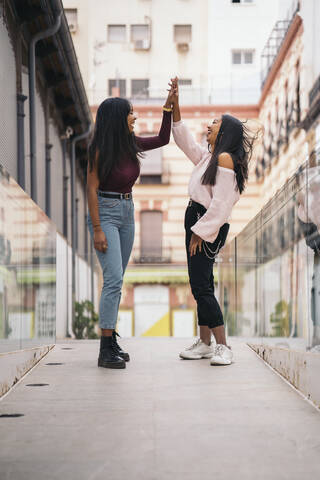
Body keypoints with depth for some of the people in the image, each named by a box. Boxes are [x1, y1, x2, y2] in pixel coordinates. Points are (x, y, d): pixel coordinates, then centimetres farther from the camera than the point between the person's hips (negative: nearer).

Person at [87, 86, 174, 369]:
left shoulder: (131, 144, 3)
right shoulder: (100, 150, -16)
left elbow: (163, 139, 17)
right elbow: (92, 189, -15)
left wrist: (169, 105, 7)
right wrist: (97, 230, -18)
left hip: (126, 213, 8)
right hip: (105, 213, -8)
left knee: (116, 281, 10)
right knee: (114, 279, -15)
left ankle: (111, 341, 16)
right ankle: (105, 351, -15)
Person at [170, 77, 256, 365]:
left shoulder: (225, 159, -14)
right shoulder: (207, 157, 15)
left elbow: (220, 203, -19)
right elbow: (184, 140, 26)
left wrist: (200, 232, -20)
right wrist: (175, 105, 18)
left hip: (209, 225, -10)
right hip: (197, 222, 10)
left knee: (200, 286, -14)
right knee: (202, 285, 12)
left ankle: (223, 347, -13)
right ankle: (205, 343, 19)